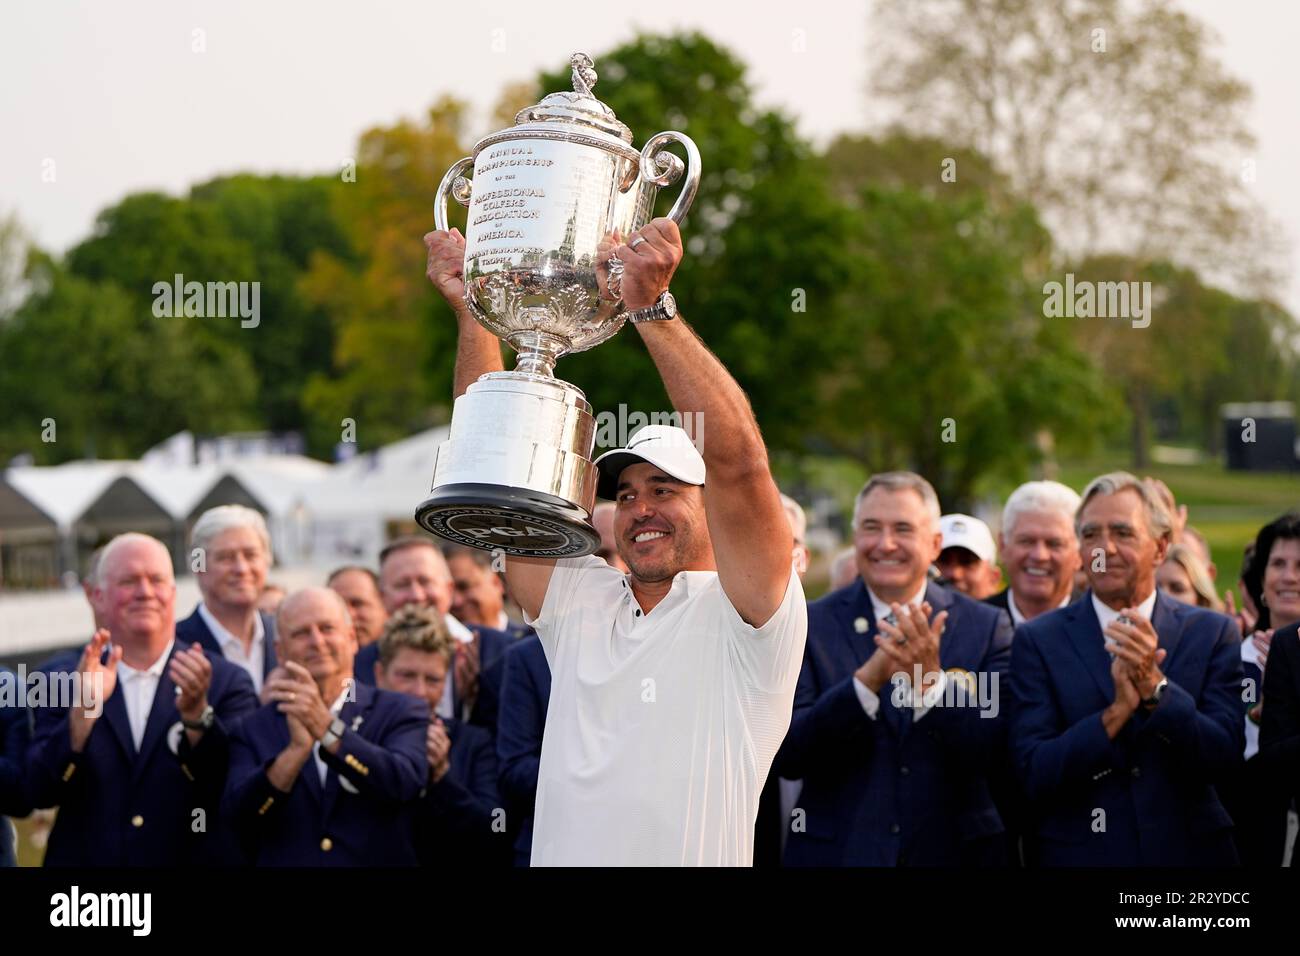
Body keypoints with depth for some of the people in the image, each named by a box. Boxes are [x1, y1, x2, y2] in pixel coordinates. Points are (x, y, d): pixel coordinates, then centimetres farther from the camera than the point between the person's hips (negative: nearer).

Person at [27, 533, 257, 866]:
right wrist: (84, 709, -25)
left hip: (195, 858, -1)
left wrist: (197, 713, -29)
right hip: (87, 857, 1)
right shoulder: (61, 682, -2)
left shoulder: (226, 681, -7)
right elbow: (41, 793, -11)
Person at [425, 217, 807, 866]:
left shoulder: (743, 616, 1)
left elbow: (739, 462, -13)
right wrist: (472, 311, 3)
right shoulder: (579, 605, 13)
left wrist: (651, 305, -16)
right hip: (559, 853, 4)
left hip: (698, 858, -4)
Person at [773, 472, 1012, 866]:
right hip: (836, 851, -1)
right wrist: (868, 678, -27)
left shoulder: (987, 627, -3)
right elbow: (786, 756, -13)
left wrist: (932, 681, -25)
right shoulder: (809, 625, -5)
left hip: (953, 852, 1)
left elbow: (998, 755, -10)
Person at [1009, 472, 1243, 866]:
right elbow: (1034, 775, -12)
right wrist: (1116, 712, -24)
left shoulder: (1213, 634, -2)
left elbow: (1224, 759, -10)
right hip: (1077, 853, -1)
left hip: (1189, 849, 1)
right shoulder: (1038, 641, -5)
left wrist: (1155, 686, -23)